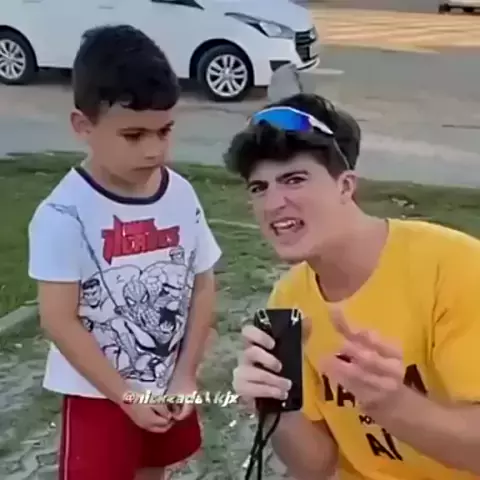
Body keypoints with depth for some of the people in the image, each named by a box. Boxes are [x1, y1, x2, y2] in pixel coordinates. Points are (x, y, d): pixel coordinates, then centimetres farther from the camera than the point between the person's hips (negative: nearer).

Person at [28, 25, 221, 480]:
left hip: (168, 386, 5)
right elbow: (59, 320, -19)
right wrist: (128, 397, -16)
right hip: (98, 394, -4)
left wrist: (185, 374, -6)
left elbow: (202, 287, 0)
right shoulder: (64, 213, -22)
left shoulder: (181, 194, -8)